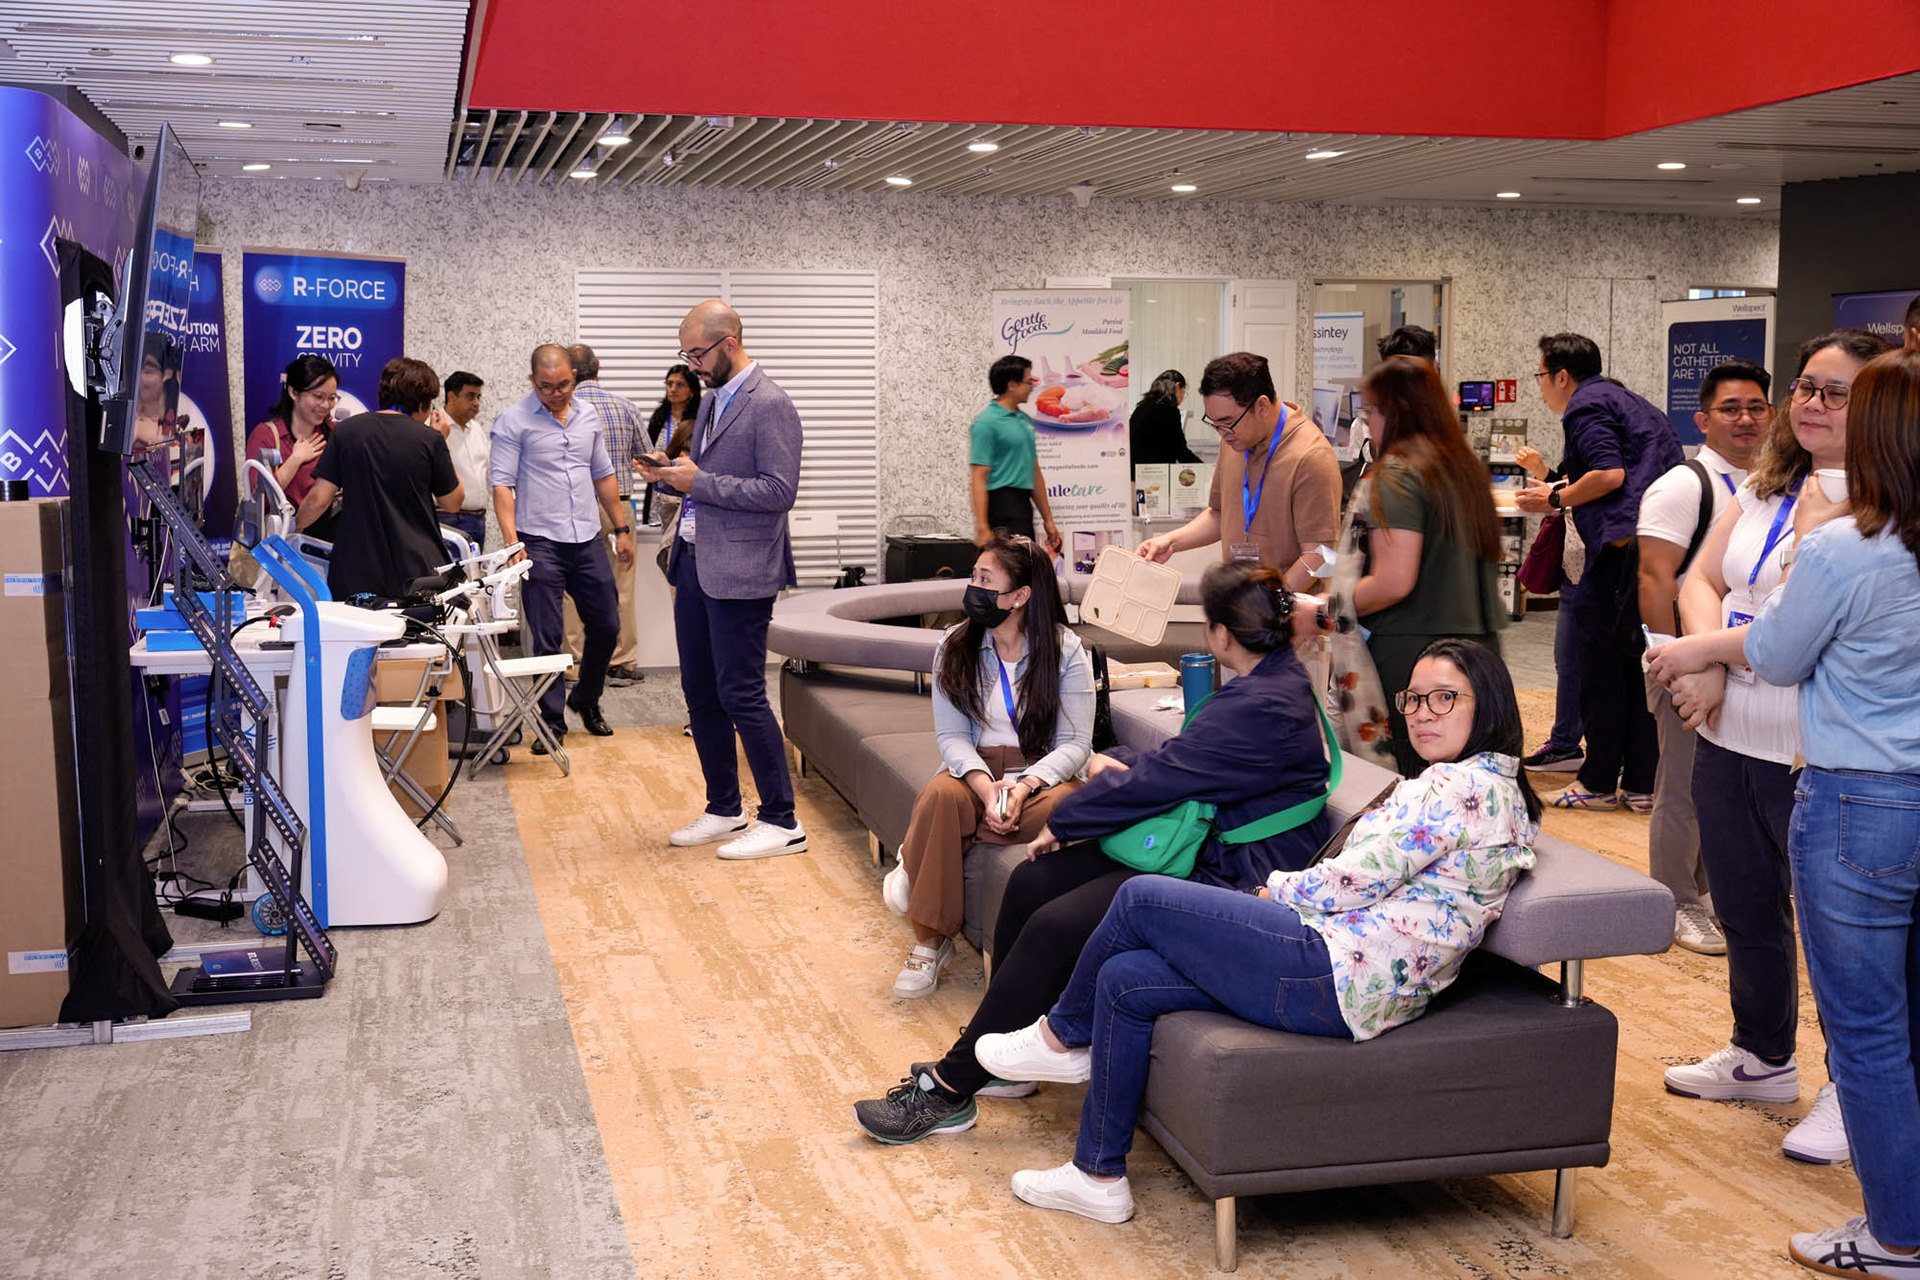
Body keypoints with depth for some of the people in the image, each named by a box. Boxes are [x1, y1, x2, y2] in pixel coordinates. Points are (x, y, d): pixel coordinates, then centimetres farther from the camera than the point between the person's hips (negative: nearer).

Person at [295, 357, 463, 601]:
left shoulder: (346, 431, 3)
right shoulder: (429, 439, -4)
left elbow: (319, 499, 0)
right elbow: (453, 502, 8)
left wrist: (292, 528, 19)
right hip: (417, 570, -2)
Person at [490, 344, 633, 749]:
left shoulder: (588, 416, 11)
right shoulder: (513, 421, -5)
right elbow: (502, 485, -9)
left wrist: (621, 529, 17)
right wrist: (511, 541, -19)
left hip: (587, 540, 5)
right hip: (540, 543, -5)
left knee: (606, 625, 10)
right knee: (546, 637, -2)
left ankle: (586, 700, 32)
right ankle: (552, 721, 9)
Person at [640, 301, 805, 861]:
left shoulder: (769, 405, -13)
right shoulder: (711, 400, 16)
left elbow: (778, 491, -19)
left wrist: (698, 481, -18)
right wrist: (671, 474, 4)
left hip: (739, 571, -9)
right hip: (695, 563, 9)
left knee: (740, 694, -7)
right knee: (700, 693, 13)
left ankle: (780, 822, 2)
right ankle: (724, 809, 26)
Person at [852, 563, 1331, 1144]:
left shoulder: (1261, 709, -22)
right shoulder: (1278, 677, 11)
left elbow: (1155, 779, -19)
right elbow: (1183, 755, 23)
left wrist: (1063, 821, -7)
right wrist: (1118, 763, 5)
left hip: (1230, 879, -11)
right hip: (1201, 847, 11)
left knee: (1053, 927, -20)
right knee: (1031, 883, 0)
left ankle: (950, 1090, -9)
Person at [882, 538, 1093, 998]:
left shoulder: (1065, 650, -3)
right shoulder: (955, 647, 4)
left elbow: (1075, 742, -7)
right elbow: (951, 735, -2)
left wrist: (1024, 786, -25)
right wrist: (984, 786, -22)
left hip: (1043, 774, -1)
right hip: (977, 771, 1)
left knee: (1062, 807, -36)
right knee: (941, 795, -33)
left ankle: (914, 862, -23)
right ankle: (929, 943, -23)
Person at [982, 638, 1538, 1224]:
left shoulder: (1469, 785, -12)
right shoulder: (1482, 785, 20)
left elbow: (1360, 878, -16)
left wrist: (1274, 890, 2)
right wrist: (1282, 899, 9)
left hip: (1336, 975, -11)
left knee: (1141, 898, -5)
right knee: (1125, 980, 6)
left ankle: (1060, 1035, 19)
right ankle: (1098, 1176, 11)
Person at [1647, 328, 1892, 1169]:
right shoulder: (1764, 488, 9)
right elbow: (1702, 579, 8)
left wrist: (1704, 650, -18)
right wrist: (1707, 674, -10)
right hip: (1731, 744, 7)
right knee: (1746, 912, 21)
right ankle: (1763, 1056, 41)